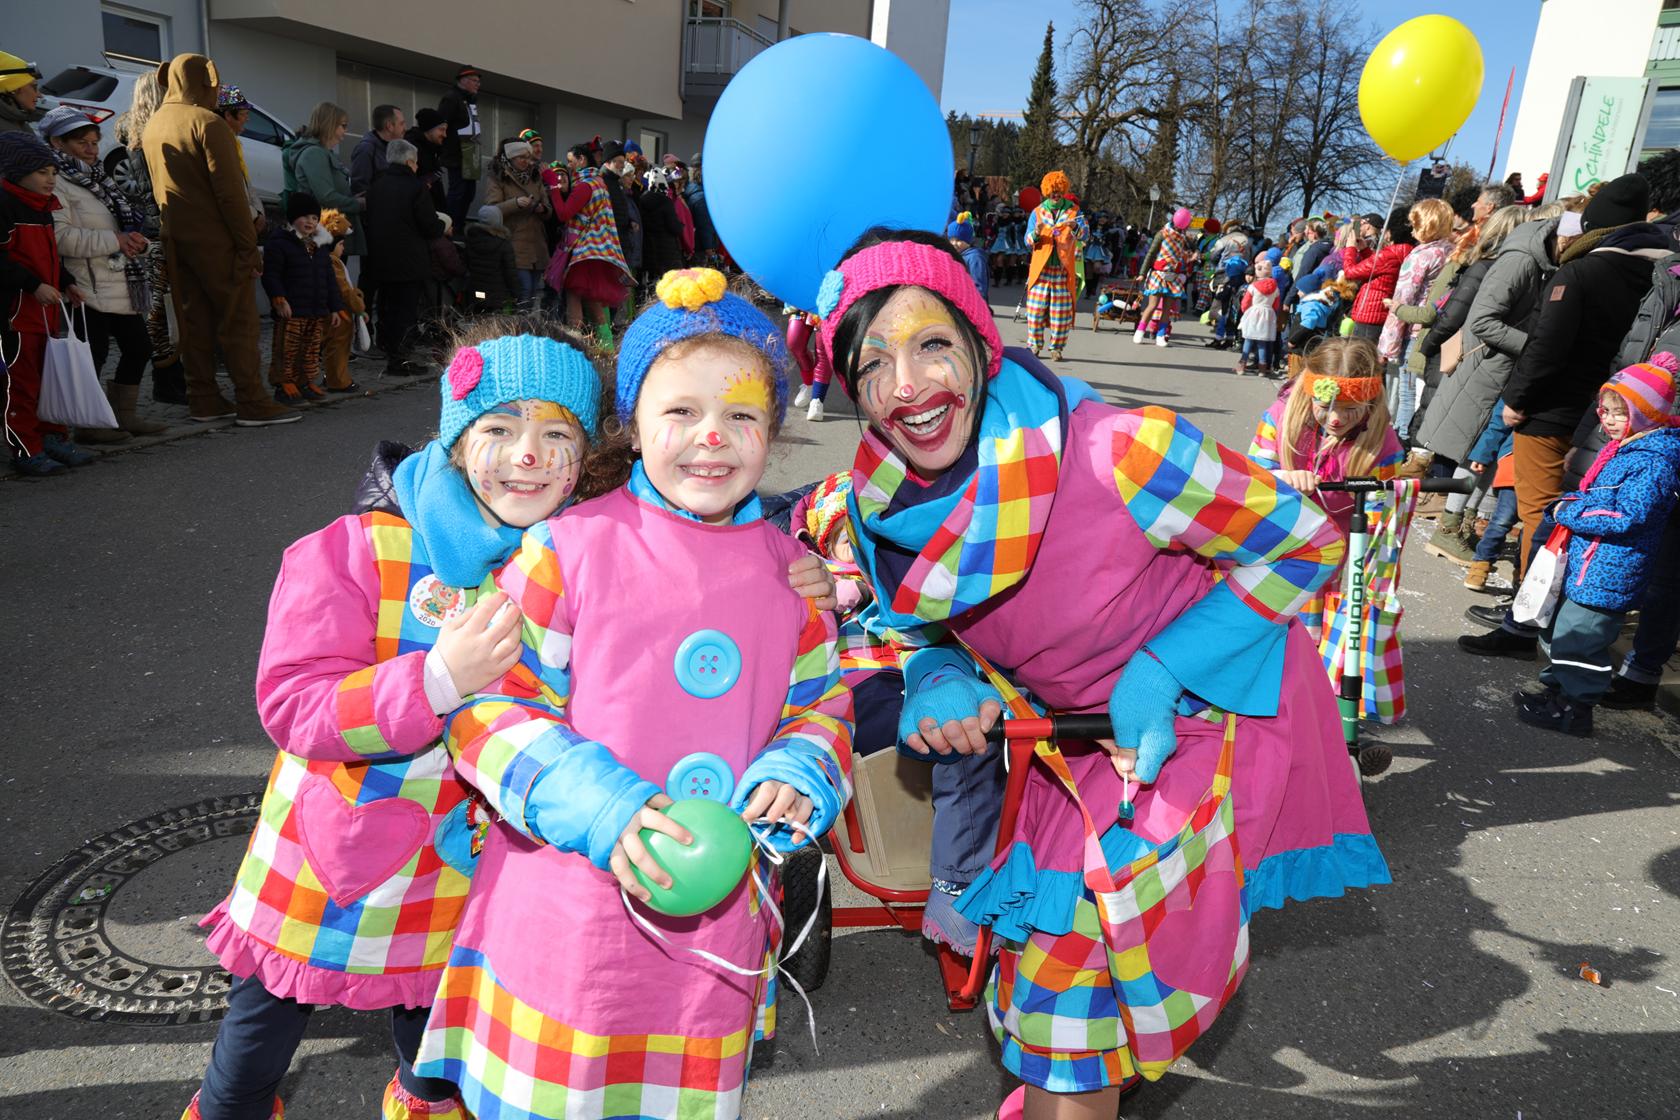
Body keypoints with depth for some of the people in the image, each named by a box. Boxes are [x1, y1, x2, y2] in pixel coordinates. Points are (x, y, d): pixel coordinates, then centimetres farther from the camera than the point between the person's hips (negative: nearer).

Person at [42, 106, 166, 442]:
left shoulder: (97, 179, 20)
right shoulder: (56, 183, -10)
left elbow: (125, 221, 25)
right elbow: (61, 236, -21)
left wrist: (133, 239, 1)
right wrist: (115, 241, -20)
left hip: (120, 286, 9)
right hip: (90, 288, -9)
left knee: (139, 347, 13)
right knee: (95, 352, -8)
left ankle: (124, 416, 24)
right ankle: (87, 425, 2)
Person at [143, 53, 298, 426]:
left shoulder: (152, 126, 15)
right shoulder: (208, 122, -10)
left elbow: (153, 188, 15)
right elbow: (229, 190, -16)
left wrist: (169, 232, 16)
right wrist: (248, 244, -15)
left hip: (175, 240, 7)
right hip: (215, 240, -7)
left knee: (193, 321, 9)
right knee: (238, 321, -5)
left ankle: (203, 401, 12)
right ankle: (253, 403, -7)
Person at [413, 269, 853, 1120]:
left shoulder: (791, 570, 2)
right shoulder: (568, 549, -10)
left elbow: (822, 706, 11)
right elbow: (490, 706, -9)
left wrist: (796, 780, -10)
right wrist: (599, 810, -22)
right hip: (567, 931, -2)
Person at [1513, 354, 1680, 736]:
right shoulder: (1624, 447, 11)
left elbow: (1627, 517, -26)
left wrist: (1570, 513, -18)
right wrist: (1567, 503, 3)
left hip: (1607, 574, -10)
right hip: (1587, 563, 10)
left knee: (1576, 635, -3)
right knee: (1560, 629, 20)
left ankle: (1575, 707, 9)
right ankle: (1558, 688, 34)